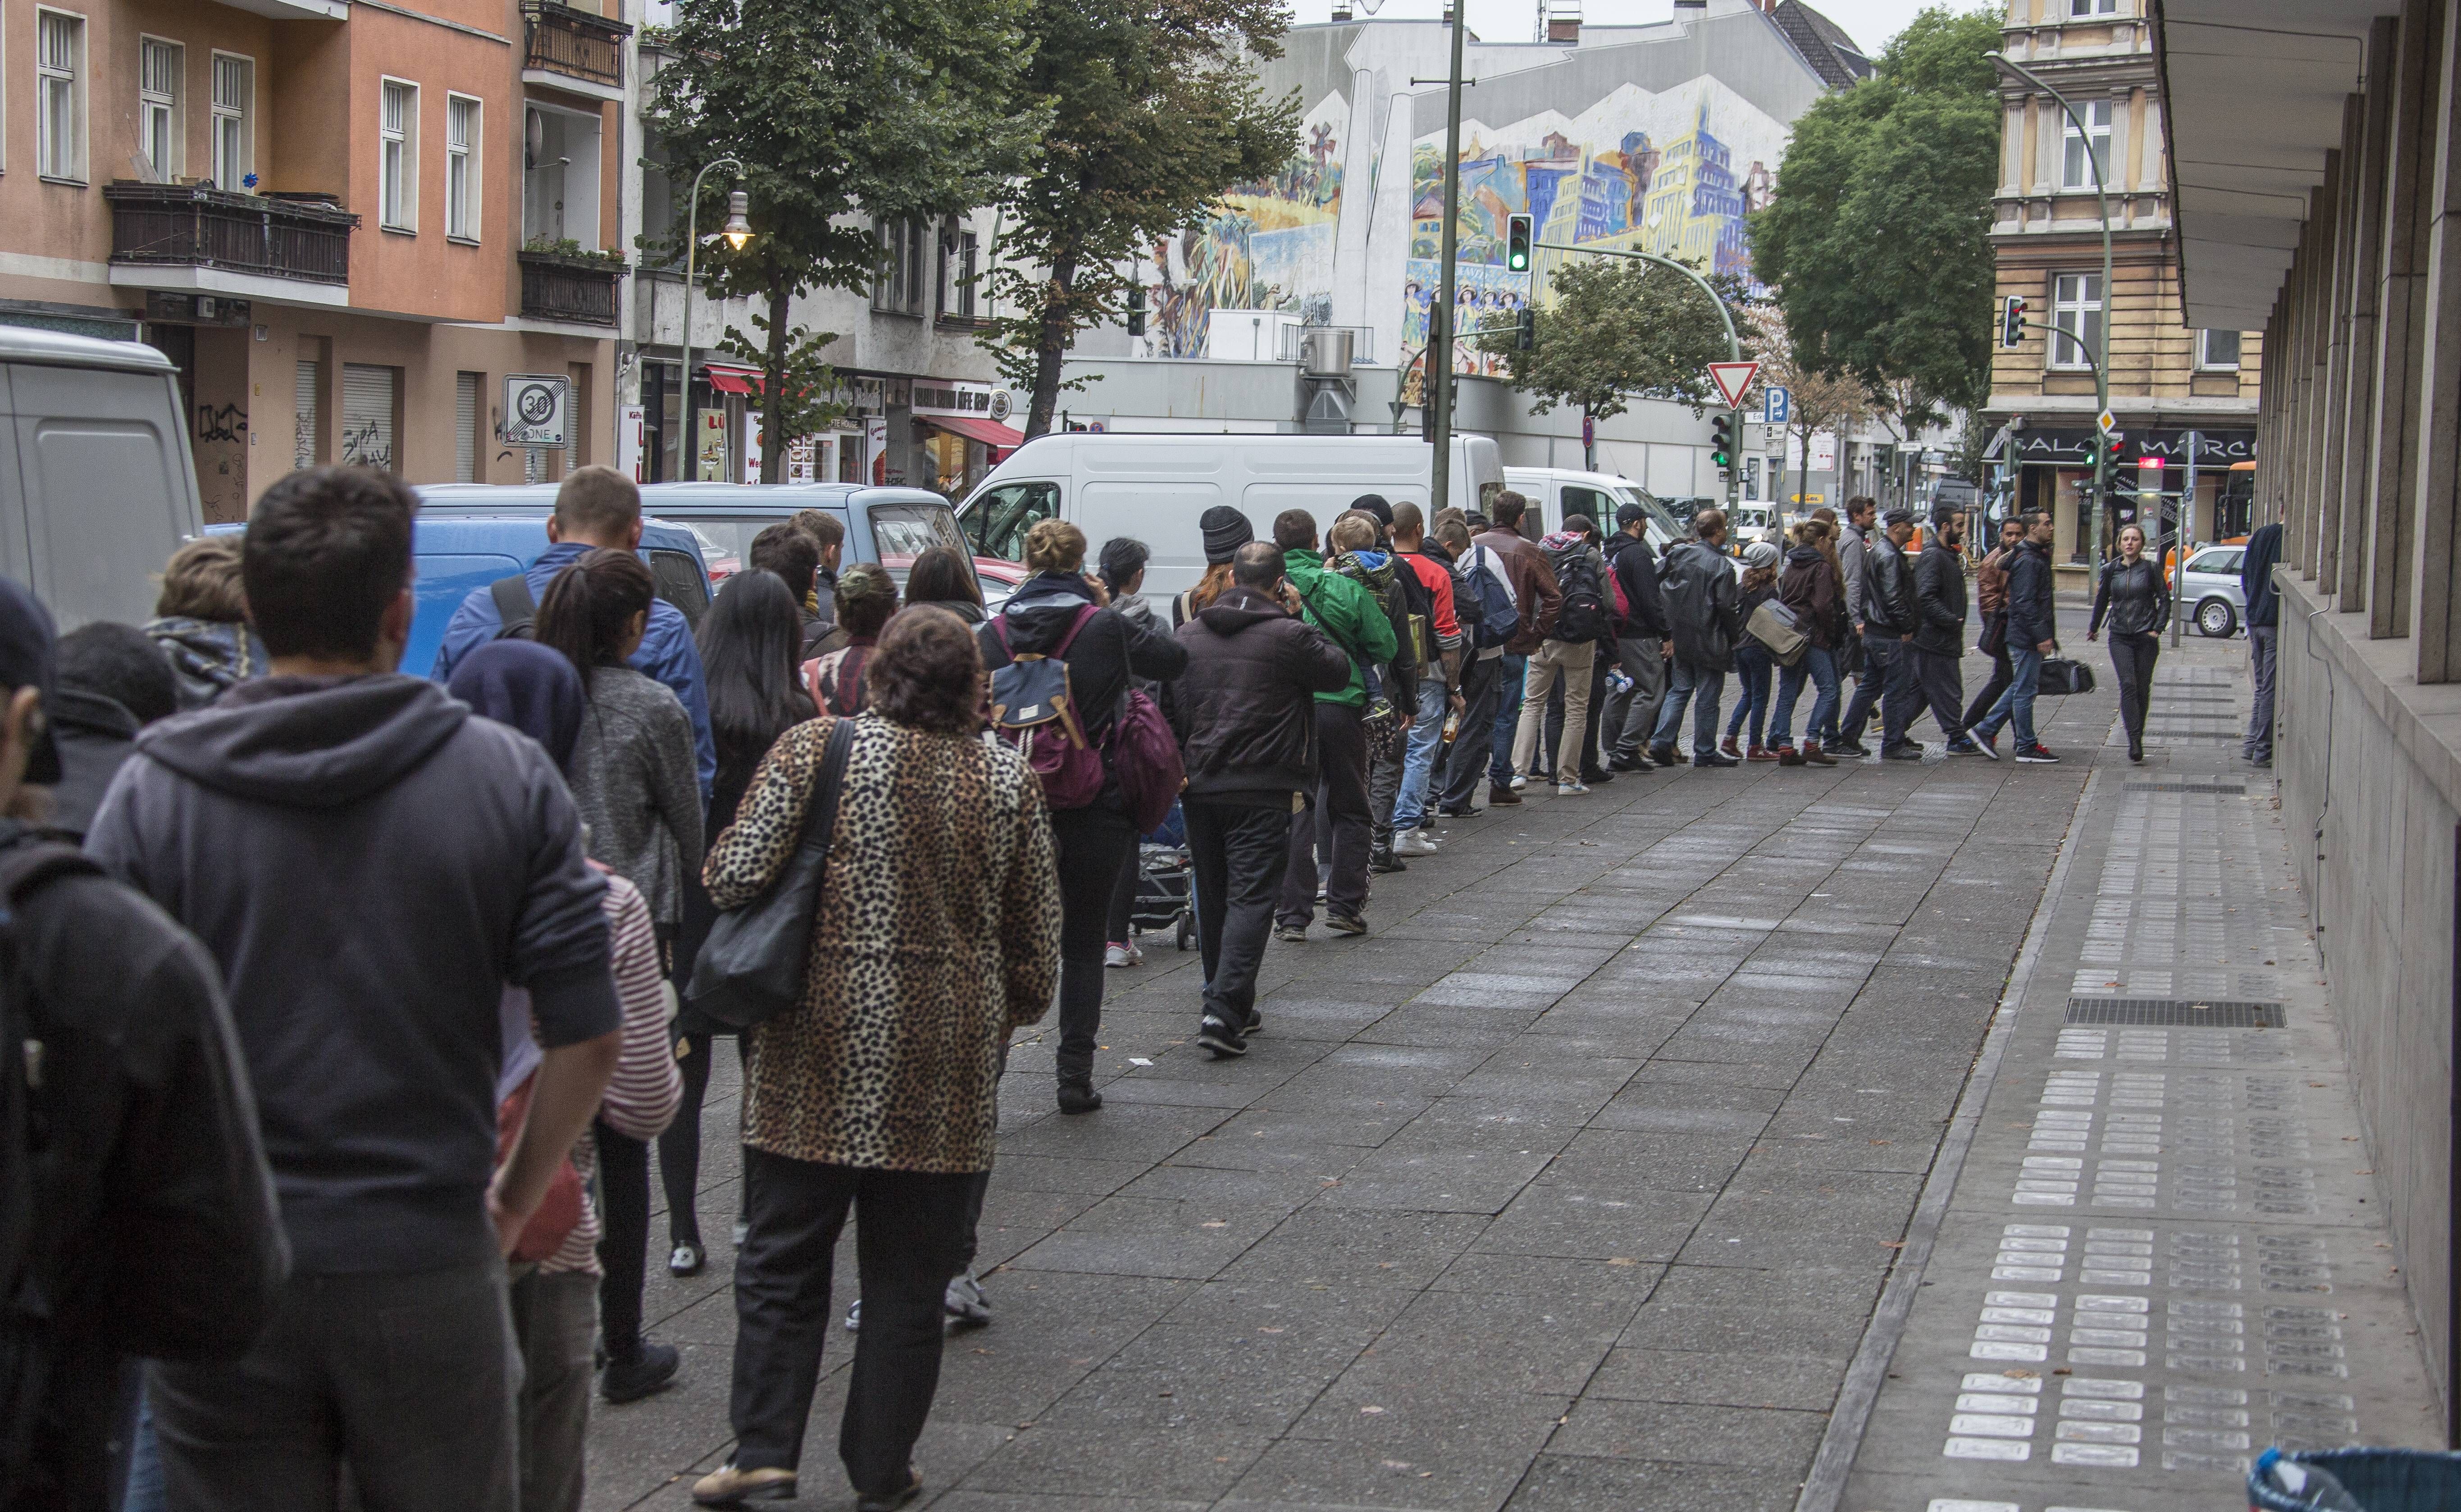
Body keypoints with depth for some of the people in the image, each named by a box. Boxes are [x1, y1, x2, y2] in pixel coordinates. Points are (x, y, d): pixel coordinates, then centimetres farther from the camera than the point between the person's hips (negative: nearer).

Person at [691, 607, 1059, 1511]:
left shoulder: (813, 751, -6)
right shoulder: (1007, 779, 1)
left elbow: (734, 878, -11)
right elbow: (1036, 937, 6)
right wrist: (1009, 1019, 22)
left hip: (819, 1055, -1)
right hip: (945, 1066, 1)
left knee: (783, 1258, 10)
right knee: (908, 1279, 10)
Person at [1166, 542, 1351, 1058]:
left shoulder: (1186, 636, 8)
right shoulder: (1289, 636, -9)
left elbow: (1168, 710, 12)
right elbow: (1339, 672, 5)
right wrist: (1299, 617, 11)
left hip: (1198, 786, 5)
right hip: (1262, 790, -5)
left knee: (1213, 897, 16)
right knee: (1251, 897, -6)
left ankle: (1229, 1002, 26)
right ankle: (1224, 1012, -18)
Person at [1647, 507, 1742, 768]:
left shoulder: (1678, 553, 1)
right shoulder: (1721, 566, -15)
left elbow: (1656, 581, 4)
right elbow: (1725, 606, -16)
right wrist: (1735, 632, 0)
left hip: (1680, 637, 6)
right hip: (1708, 639, -5)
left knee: (1679, 690, 16)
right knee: (1708, 696, 5)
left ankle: (1661, 741, 6)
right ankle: (1705, 751, 11)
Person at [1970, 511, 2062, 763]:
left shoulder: (2037, 557, 16)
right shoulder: (2028, 560, -16)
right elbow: (2026, 603, -22)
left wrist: (2047, 632, 20)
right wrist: (2042, 637, -22)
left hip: (2025, 636, 10)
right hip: (2028, 638, -10)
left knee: (2020, 688, 15)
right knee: (2025, 691, -2)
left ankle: (1986, 730, 19)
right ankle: (2027, 747, 4)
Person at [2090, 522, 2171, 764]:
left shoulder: (2151, 568, -1)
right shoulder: (2110, 569, 5)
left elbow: (2164, 599, 2)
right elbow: (2102, 600, 18)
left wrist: (2158, 628, -7)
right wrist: (2094, 628, 27)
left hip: (2146, 637, -1)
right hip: (2120, 637, 1)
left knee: (2142, 688, 5)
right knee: (2128, 685, -14)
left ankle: (2138, 737, 19)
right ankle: (2135, 741, -20)